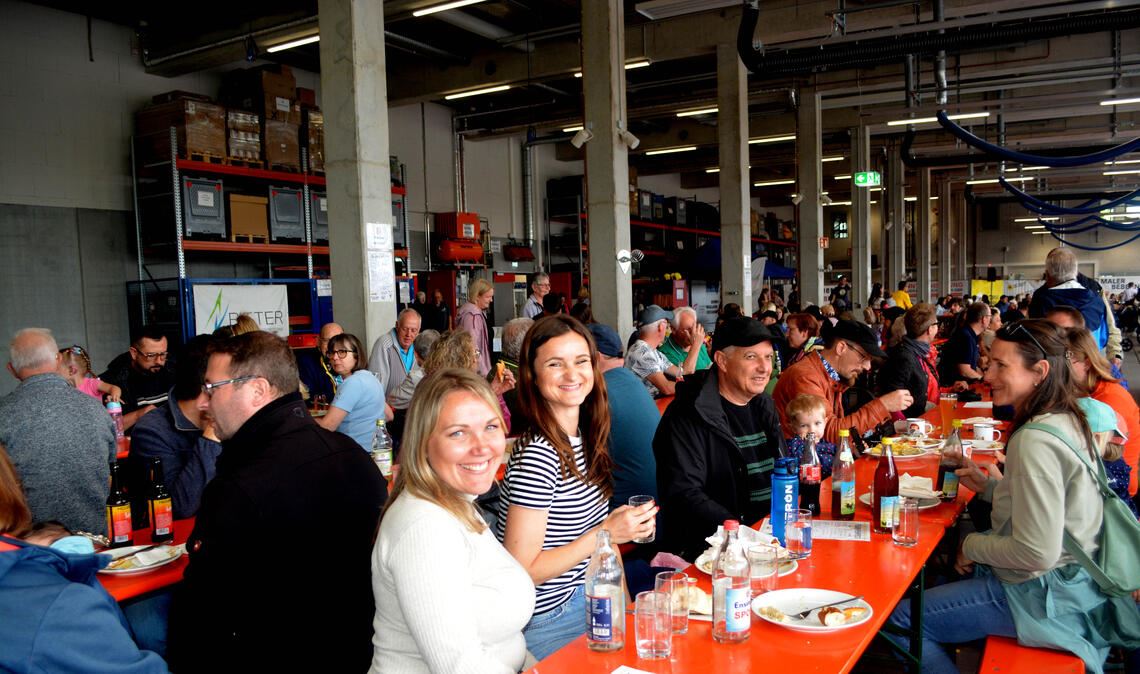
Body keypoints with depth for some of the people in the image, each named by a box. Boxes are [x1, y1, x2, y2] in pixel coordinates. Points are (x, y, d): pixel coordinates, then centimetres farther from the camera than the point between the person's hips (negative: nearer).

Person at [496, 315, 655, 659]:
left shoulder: (585, 437, 0)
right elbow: (520, 571, -22)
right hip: (544, 621, -7)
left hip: (579, 595, 7)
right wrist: (606, 534, -23)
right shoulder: (536, 456, -25)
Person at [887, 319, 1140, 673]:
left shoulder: (1036, 441, -26)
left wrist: (972, 546, -11)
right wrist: (988, 486, 7)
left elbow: (1037, 552, -27)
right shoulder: (1067, 420, 4)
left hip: (1041, 594, -10)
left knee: (899, 618, -8)